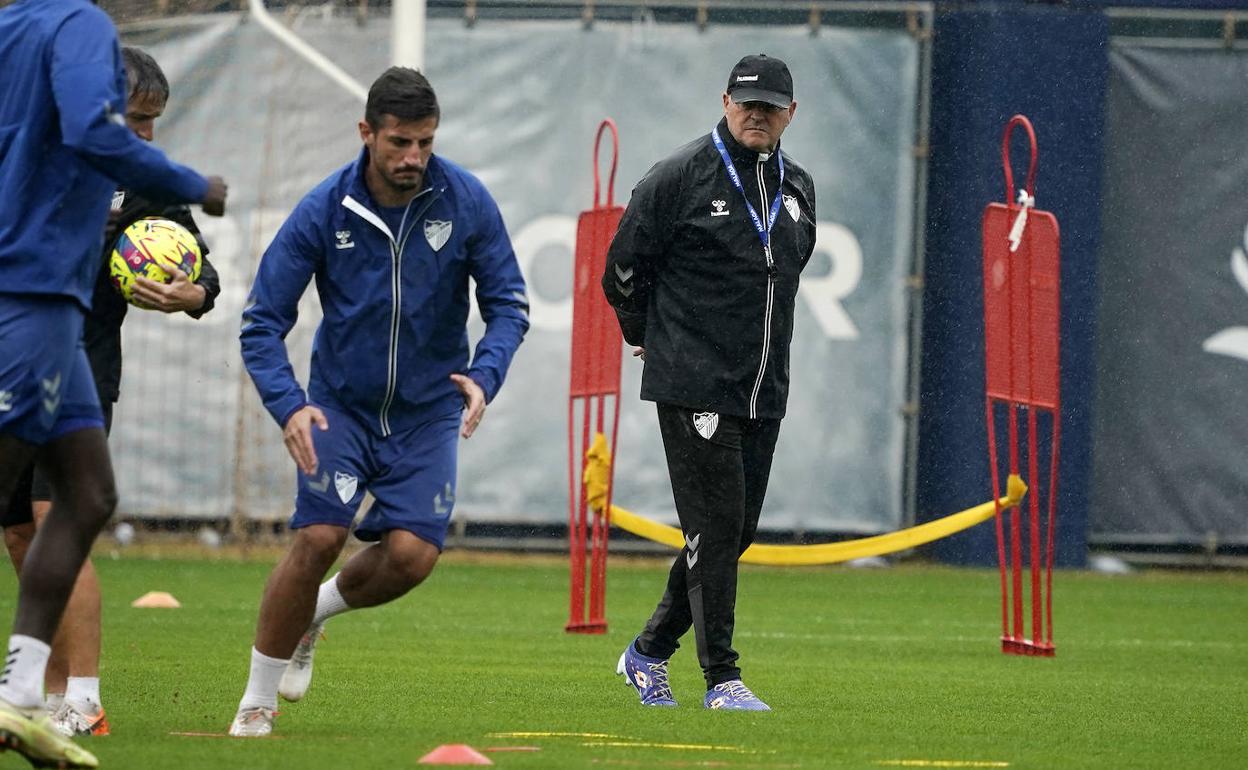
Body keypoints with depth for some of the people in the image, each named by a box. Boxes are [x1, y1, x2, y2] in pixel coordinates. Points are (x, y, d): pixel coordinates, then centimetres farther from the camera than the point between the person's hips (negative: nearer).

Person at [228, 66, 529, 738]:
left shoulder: (465, 202, -10)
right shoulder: (324, 210, -13)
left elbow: (508, 304, -2)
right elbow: (262, 320, -9)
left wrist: (484, 375, -21)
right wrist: (287, 405, -25)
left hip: (427, 411, 1)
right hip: (341, 404, -1)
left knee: (411, 554, -14)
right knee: (318, 537, -17)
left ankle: (317, 610, 20)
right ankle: (258, 699, -1)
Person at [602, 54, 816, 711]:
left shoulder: (797, 188, 13)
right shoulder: (681, 177, -7)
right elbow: (623, 266, 1)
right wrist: (648, 337, 12)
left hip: (764, 394, 7)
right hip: (694, 387, -7)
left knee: (737, 530, 9)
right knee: (715, 527, -10)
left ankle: (650, 652, 24)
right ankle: (721, 679, -6)